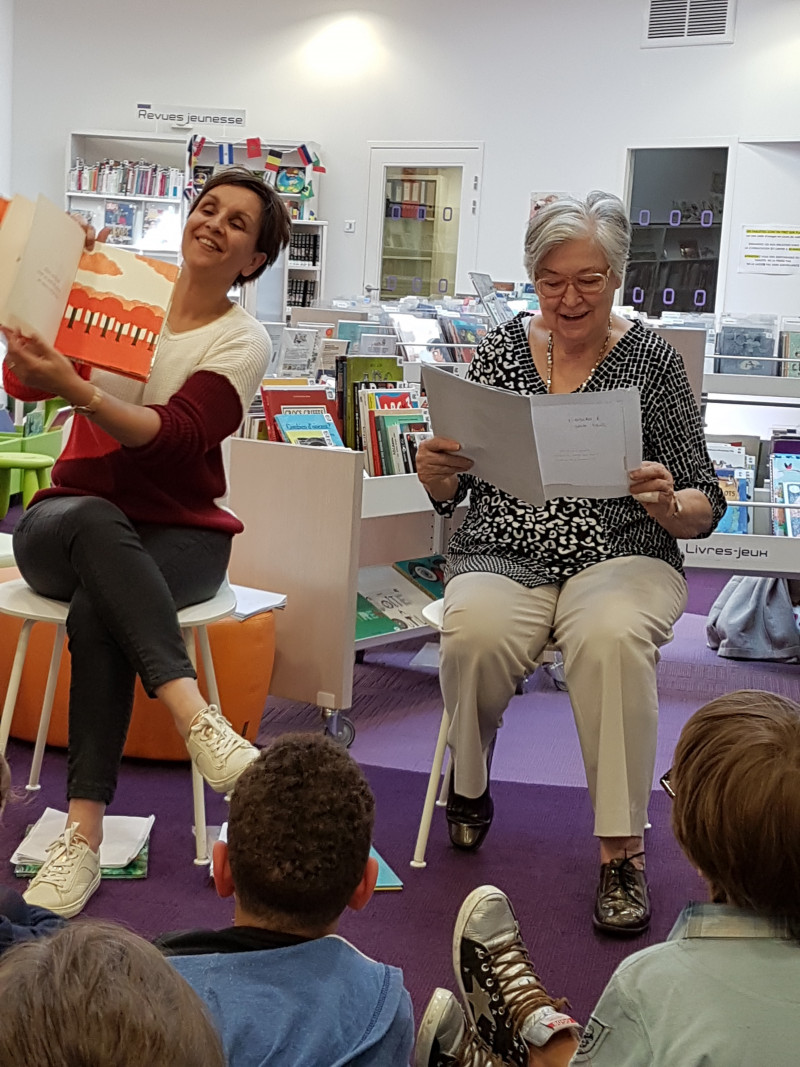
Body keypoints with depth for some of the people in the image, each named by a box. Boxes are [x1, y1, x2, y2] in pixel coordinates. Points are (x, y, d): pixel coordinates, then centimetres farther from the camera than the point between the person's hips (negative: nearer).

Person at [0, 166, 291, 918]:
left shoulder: (243, 341, 0)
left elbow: (176, 437, -17)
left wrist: (75, 389, -33)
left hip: (180, 534, -1)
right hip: (68, 519, 2)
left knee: (97, 612, -35)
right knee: (96, 519, -37)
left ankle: (83, 834, -36)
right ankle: (197, 719, -48)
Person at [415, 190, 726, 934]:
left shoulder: (651, 361, 2)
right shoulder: (500, 349, 8)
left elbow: (703, 508, 1)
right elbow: (450, 494, 10)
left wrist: (667, 503, -21)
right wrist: (436, 473, -13)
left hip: (619, 559, -1)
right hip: (503, 557, 2)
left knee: (611, 637, -36)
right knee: (474, 634, -32)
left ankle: (622, 850, -21)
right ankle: (469, 788, 0)